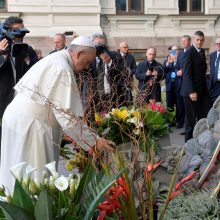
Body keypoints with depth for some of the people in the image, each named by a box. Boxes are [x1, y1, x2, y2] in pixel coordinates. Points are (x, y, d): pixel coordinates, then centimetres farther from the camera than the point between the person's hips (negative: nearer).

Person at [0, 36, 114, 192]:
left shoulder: (54, 59, 12)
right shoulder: (62, 70, -19)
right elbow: (67, 115, -21)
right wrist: (94, 141, -17)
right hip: (31, 126, -10)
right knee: (37, 177, -1)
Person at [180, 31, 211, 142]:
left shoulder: (202, 51, 13)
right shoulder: (189, 53, -12)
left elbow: (202, 69, 12)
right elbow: (187, 74, -17)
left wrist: (205, 86, 2)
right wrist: (192, 91, -21)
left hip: (202, 90, 7)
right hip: (192, 90, -7)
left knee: (205, 116, 3)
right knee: (191, 118, 2)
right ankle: (189, 140, 15)